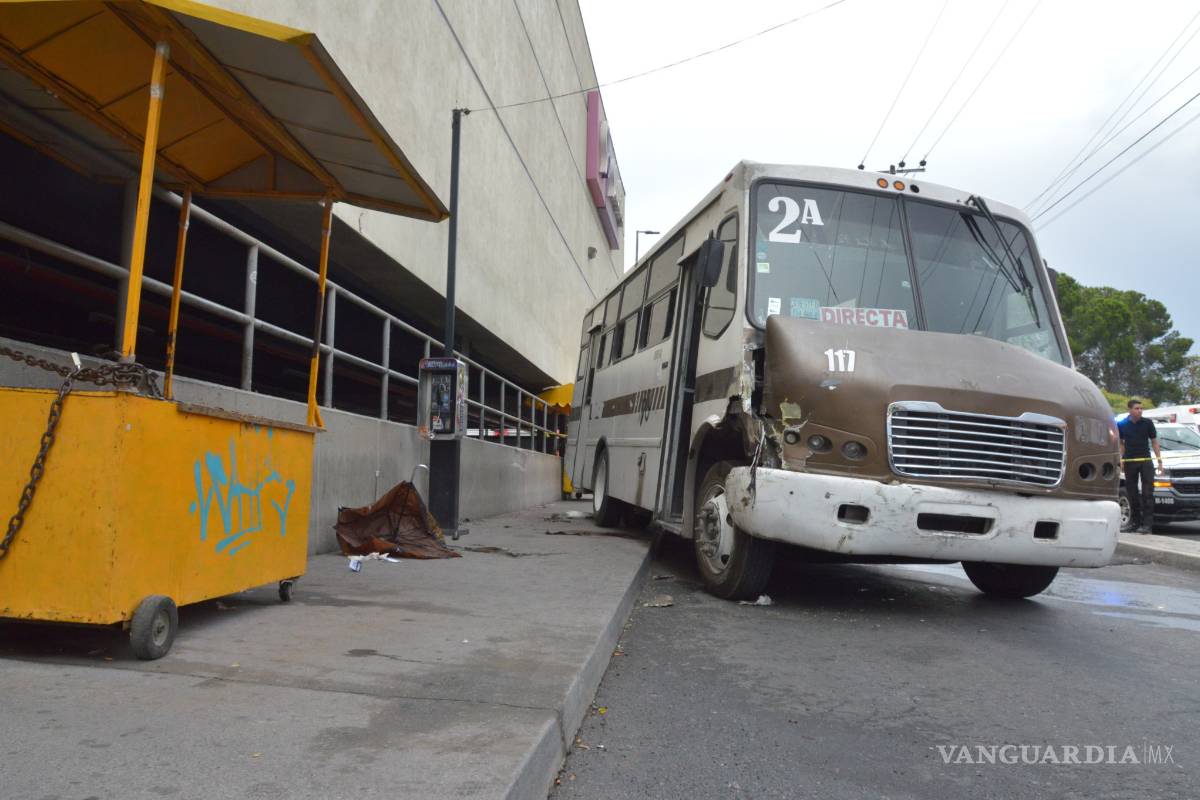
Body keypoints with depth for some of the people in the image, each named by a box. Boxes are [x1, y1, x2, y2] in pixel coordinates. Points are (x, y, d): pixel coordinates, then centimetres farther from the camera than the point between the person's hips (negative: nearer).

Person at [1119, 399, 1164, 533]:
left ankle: (1147, 523, -3)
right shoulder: (1122, 424, 3)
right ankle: (1134, 521, 16)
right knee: (1131, 493, 7)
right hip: (1129, 461, 1)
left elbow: (1154, 441, 7)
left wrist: (1159, 459, 1)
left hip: (1146, 461, -1)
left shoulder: (1148, 423, 2)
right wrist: (1120, 459, 2)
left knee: (1147, 493, -4)